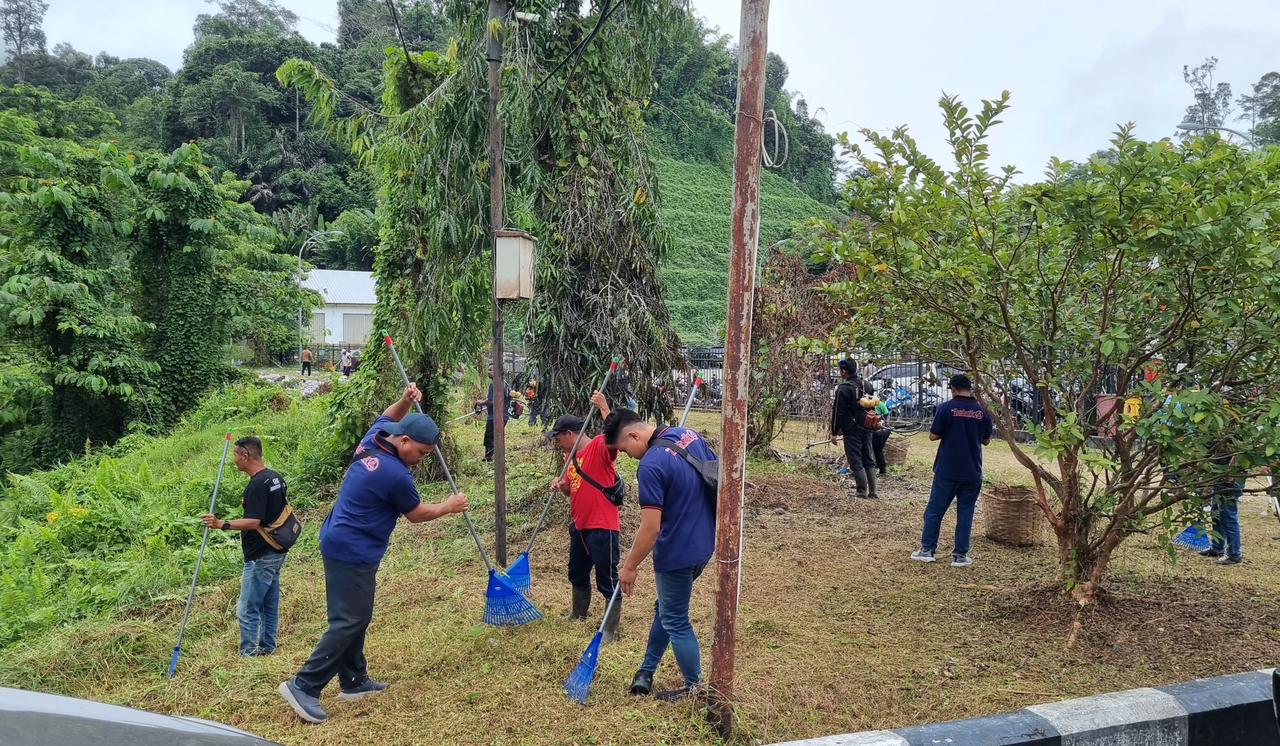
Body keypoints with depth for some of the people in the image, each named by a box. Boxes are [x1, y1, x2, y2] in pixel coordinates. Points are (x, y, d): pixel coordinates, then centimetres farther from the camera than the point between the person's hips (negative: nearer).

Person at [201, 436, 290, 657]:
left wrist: (223, 524, -28)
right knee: (269, 604, 17)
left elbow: (254, 522, -25)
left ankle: (248, 654, 2)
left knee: (247, 609, -2)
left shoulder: (257, 484, -20)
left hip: (260, 556, -10)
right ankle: (267, 648, 26)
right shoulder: (276, 478, 10)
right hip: (276, 552, 10)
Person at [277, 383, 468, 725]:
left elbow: (387, 417, 24)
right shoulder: (396, 475, -23)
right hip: (353, 553, -10)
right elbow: (416, 514, -6)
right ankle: (304, 686, -2)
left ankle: (354, 680, 26)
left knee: (353, 616, 17)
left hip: (339, 543, 10)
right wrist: (449, 506, 9)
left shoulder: (372, 440, 0)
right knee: (350, 621, -4)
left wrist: (405, 400, 3)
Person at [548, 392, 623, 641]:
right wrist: (562, 486, -2)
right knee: (577, 574, 25)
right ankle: (579, 613, 47)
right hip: (579, 526, 9)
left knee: (607, 580, 1)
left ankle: (611, 629, 14)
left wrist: (604, 408, -37)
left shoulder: (599, 447, -14)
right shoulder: (571, 456, 12)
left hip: (602, 528, -9)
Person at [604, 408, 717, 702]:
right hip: (705, 542, 9)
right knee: (666, 607, 23)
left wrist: (630, 567, -11)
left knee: (675, 621, 11)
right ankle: (646, 672, 35)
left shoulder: (651, 466, -26)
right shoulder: (689, 434, -2)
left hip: (678, 553, -9)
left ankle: (694, 687, 28)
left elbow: (651, 529, -25)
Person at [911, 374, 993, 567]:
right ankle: (960, 555, 11)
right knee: (965, 512, 10)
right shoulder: (982, 411, 0)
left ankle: (927, 550, 12)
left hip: (947, 470, -2)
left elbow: (933, 436, -6)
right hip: (972, 472, 2)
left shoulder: (946, 408, -10)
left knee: (935, 510, 9)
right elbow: (986, 440, 11)